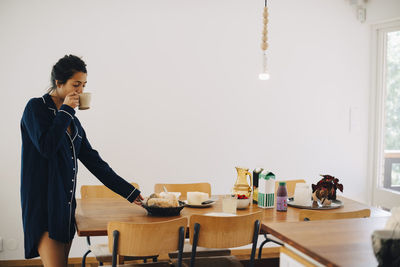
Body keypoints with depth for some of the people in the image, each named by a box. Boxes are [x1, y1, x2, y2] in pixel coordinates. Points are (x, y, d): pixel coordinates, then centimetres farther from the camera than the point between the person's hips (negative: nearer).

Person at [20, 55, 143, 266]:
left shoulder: (72, 121, 16)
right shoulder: (36, 108, -3)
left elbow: (94, 161, 14)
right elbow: (46, 146, -20)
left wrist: (130, 192, 10)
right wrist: (66, 111, -9)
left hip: (65, 206, 7)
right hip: (42, 204, -7)